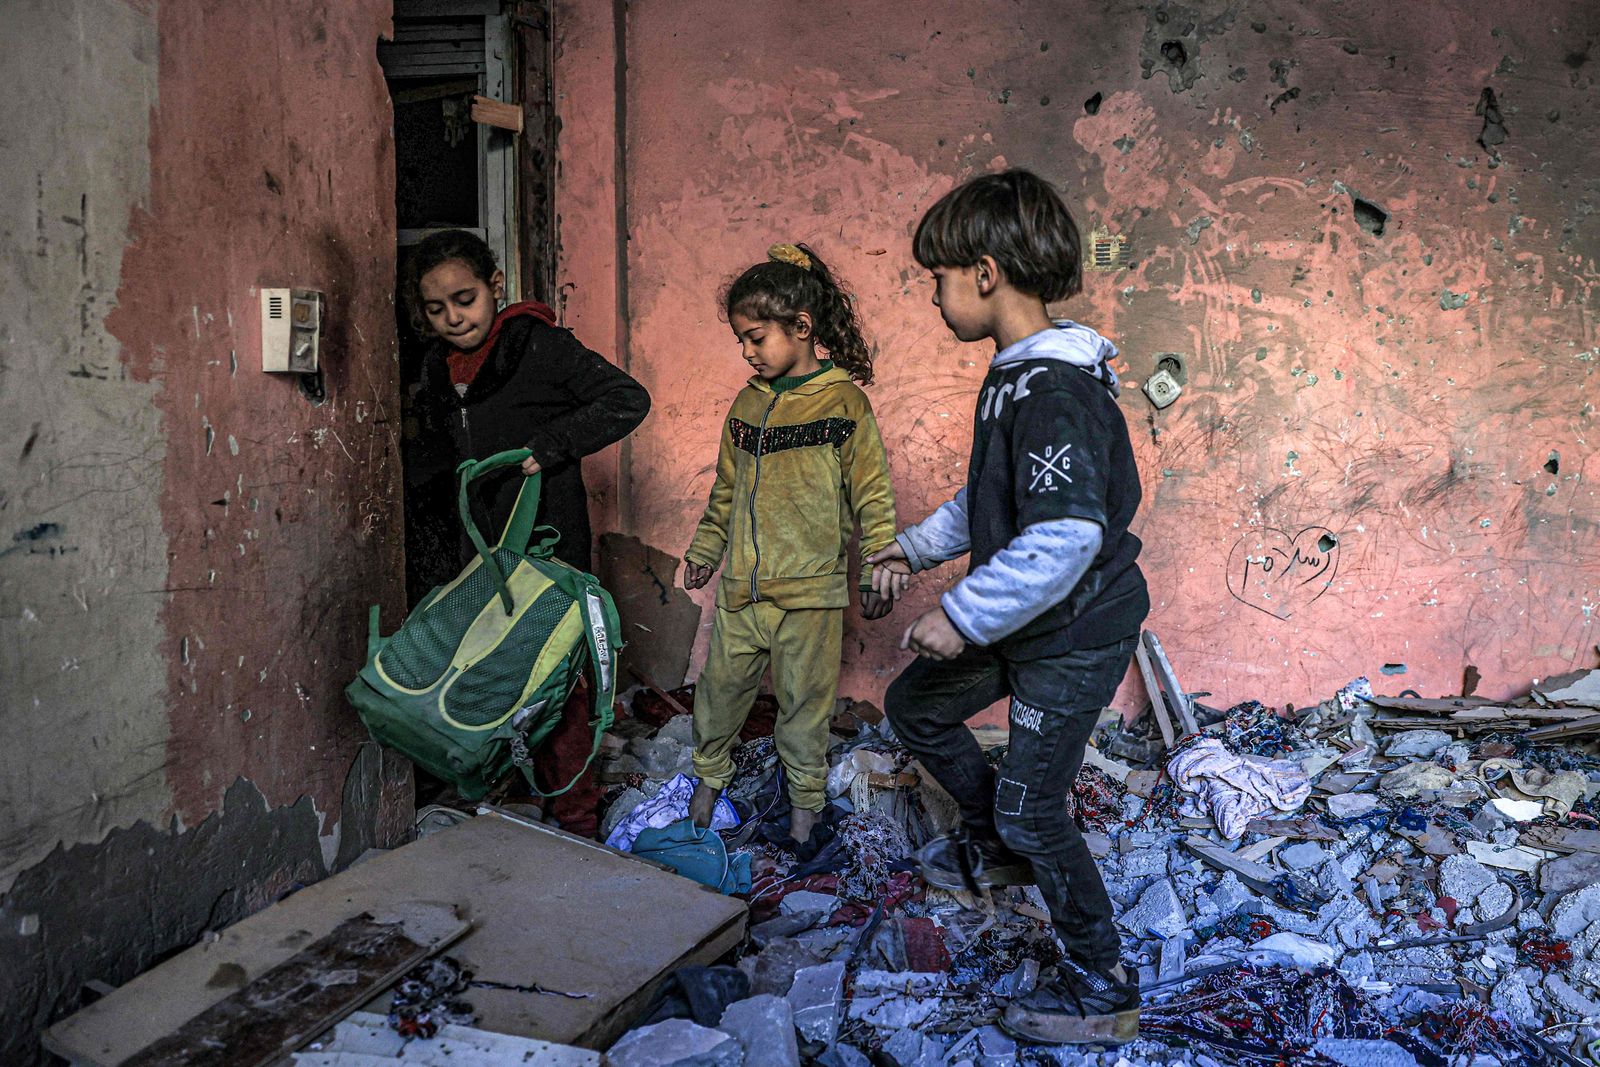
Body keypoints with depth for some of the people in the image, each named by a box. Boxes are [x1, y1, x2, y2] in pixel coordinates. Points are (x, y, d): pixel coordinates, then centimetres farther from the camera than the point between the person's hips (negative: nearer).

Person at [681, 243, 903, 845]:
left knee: (803, 701, 6)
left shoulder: (842, 402, -7)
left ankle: (806, 798, 23)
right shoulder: (748, 403, 9)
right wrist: (705, 550, 24)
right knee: (720, 686, 12)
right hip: (740, 587, 5)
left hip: (808, 591, -5)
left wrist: (881, 569, -7)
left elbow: (872, 495, -6)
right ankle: (710, 776, 33)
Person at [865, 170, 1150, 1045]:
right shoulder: (1013, 373, 5)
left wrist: (963, 616, -30)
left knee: (1030, 806, -1)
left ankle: (1103, 990, 17)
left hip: (1077, 632, -10)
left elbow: (1068, 535, -36)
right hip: (1021, 621, 10)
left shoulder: (1054, 390, -28)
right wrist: (918, 545, 20)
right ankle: (993, 848, 41)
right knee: (915, 706, 20)